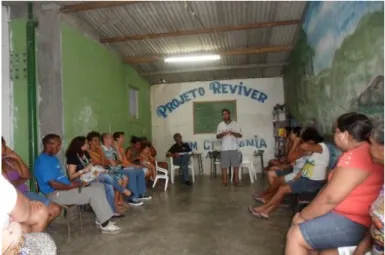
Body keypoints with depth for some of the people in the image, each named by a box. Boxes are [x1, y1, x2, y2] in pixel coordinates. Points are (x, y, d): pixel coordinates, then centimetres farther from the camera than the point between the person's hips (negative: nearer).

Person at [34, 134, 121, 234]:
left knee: (99, 186, 4)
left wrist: (74, 183, 3)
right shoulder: (43, 161, -17)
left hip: (65, 189, 10)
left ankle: (101, 219, 6)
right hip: (56, 194, -10)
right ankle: (105, 225, -11)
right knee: (95, 192, -21)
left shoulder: (53, 158, 15)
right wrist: (72, 186, -13)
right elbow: (53, 184, -24)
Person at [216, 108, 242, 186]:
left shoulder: (235, 124, 3)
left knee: (235, 164, 3)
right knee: (224, 165, 1)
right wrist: (222, 134, -14)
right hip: (224, 148, 1)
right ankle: (225, 181, 9)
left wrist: (233, 133, -17)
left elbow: (240, 135, 1)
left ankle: (236, 180, 15)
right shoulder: (220, 125, 7)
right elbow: (217, 136, 7)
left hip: (234, 148, -1)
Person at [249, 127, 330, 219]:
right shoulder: (312, 149, 13)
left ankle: (262, 208, 0)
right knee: (283, 188, -4)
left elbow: (304, 146, -36)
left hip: (314, 182, -9)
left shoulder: (322, 147, -16)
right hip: (306, 179, 9)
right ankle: (266, 211, -2)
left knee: (282, 189, -13)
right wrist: (295, 179, 6)